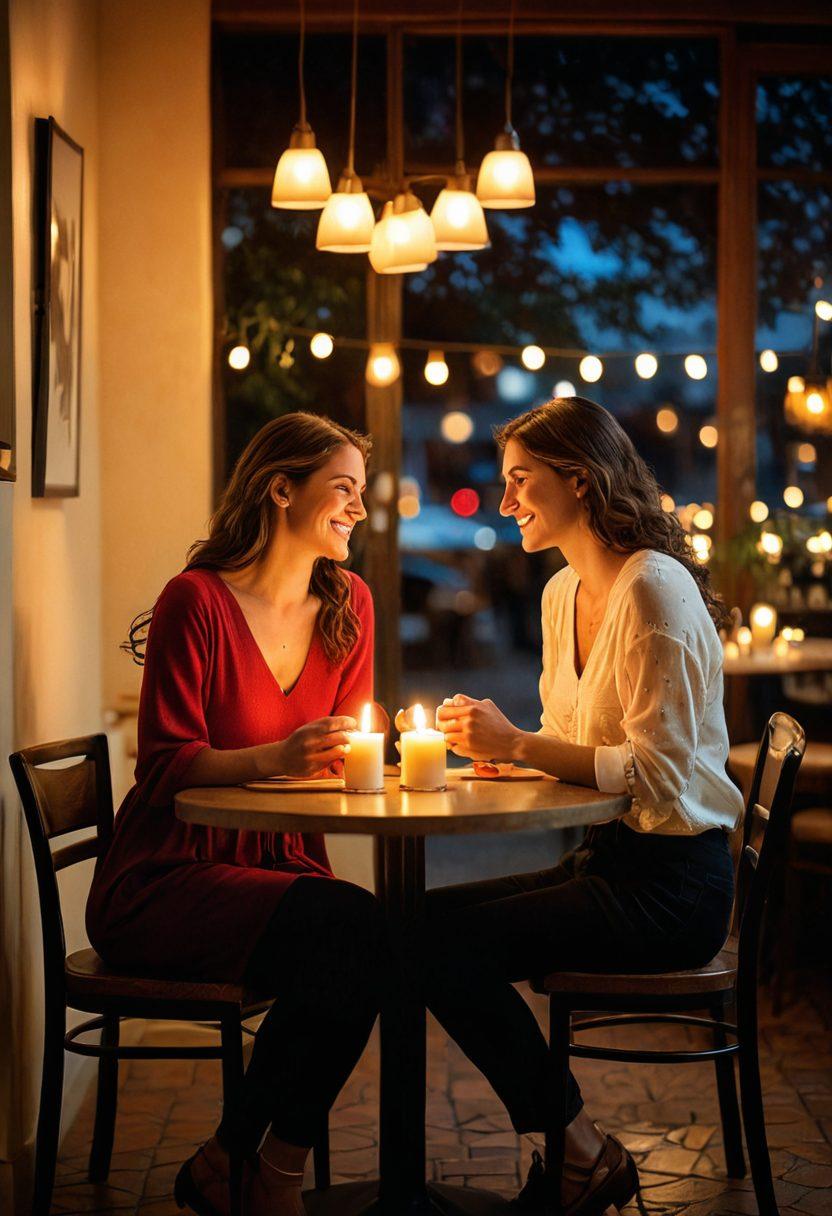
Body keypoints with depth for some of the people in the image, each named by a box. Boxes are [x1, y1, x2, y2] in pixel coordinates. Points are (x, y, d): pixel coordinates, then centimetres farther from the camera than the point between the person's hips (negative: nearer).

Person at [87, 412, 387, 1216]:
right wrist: (277, 759, -30)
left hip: (280, 865, 6)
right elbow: (163, 766, -14)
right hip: (165, 882, -6)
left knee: (370, 939, -25)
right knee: (352, 931, -28)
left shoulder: (349, 605, 10)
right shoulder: (197, 601, -10)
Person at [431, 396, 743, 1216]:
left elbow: (658, 772, -21)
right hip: (604, 857, 9)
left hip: (671, 879, -9)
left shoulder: (653, 590, -15)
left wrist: (517, 746, -20)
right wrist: (497, 745, 1)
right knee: (424, 921, -7)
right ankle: (563, 1150, 2)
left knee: (451, 942, -21)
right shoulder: (562, 594, 14)